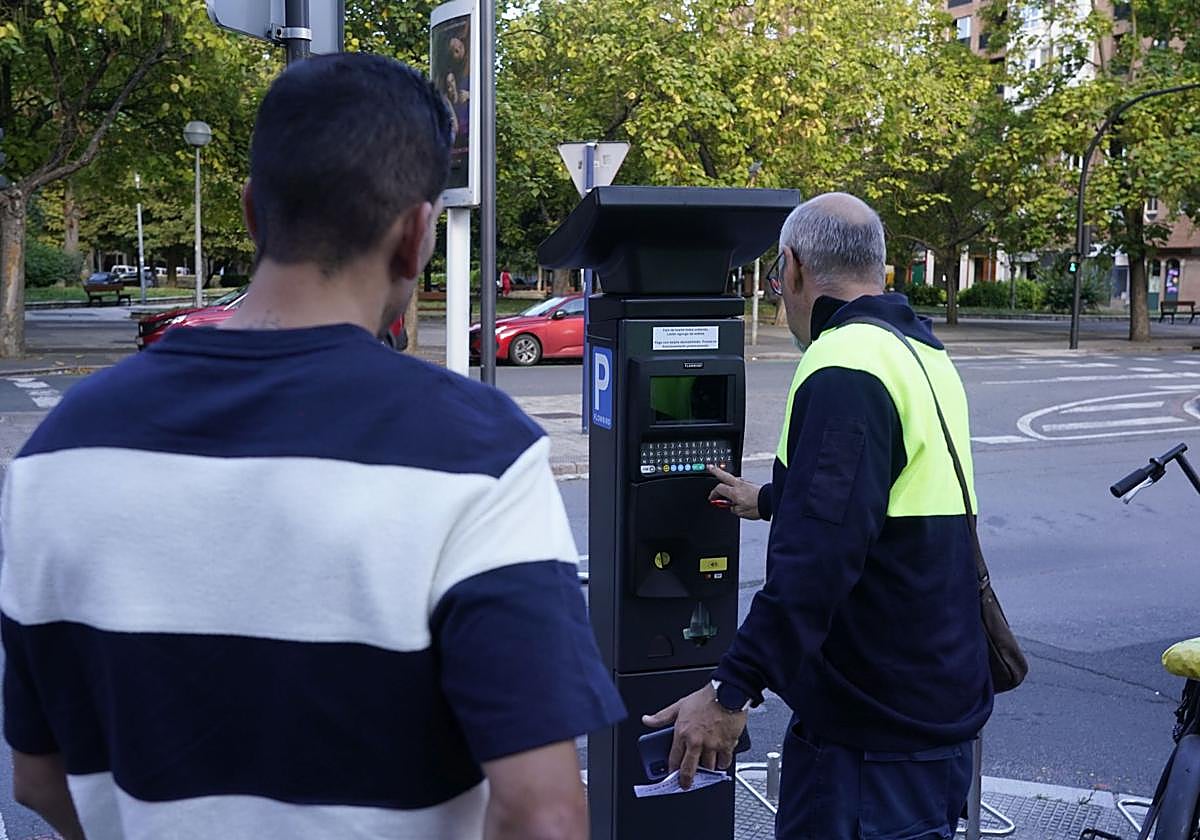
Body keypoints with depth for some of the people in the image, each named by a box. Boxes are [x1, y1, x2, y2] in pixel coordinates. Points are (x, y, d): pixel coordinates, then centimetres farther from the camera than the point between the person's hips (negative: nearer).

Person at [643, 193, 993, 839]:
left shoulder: (844, 373, -20)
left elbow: (815, 561, -29)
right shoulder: (926, 354, 12)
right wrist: (770, 500, 43)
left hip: (876, 731, -10)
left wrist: (731, 690, -25)